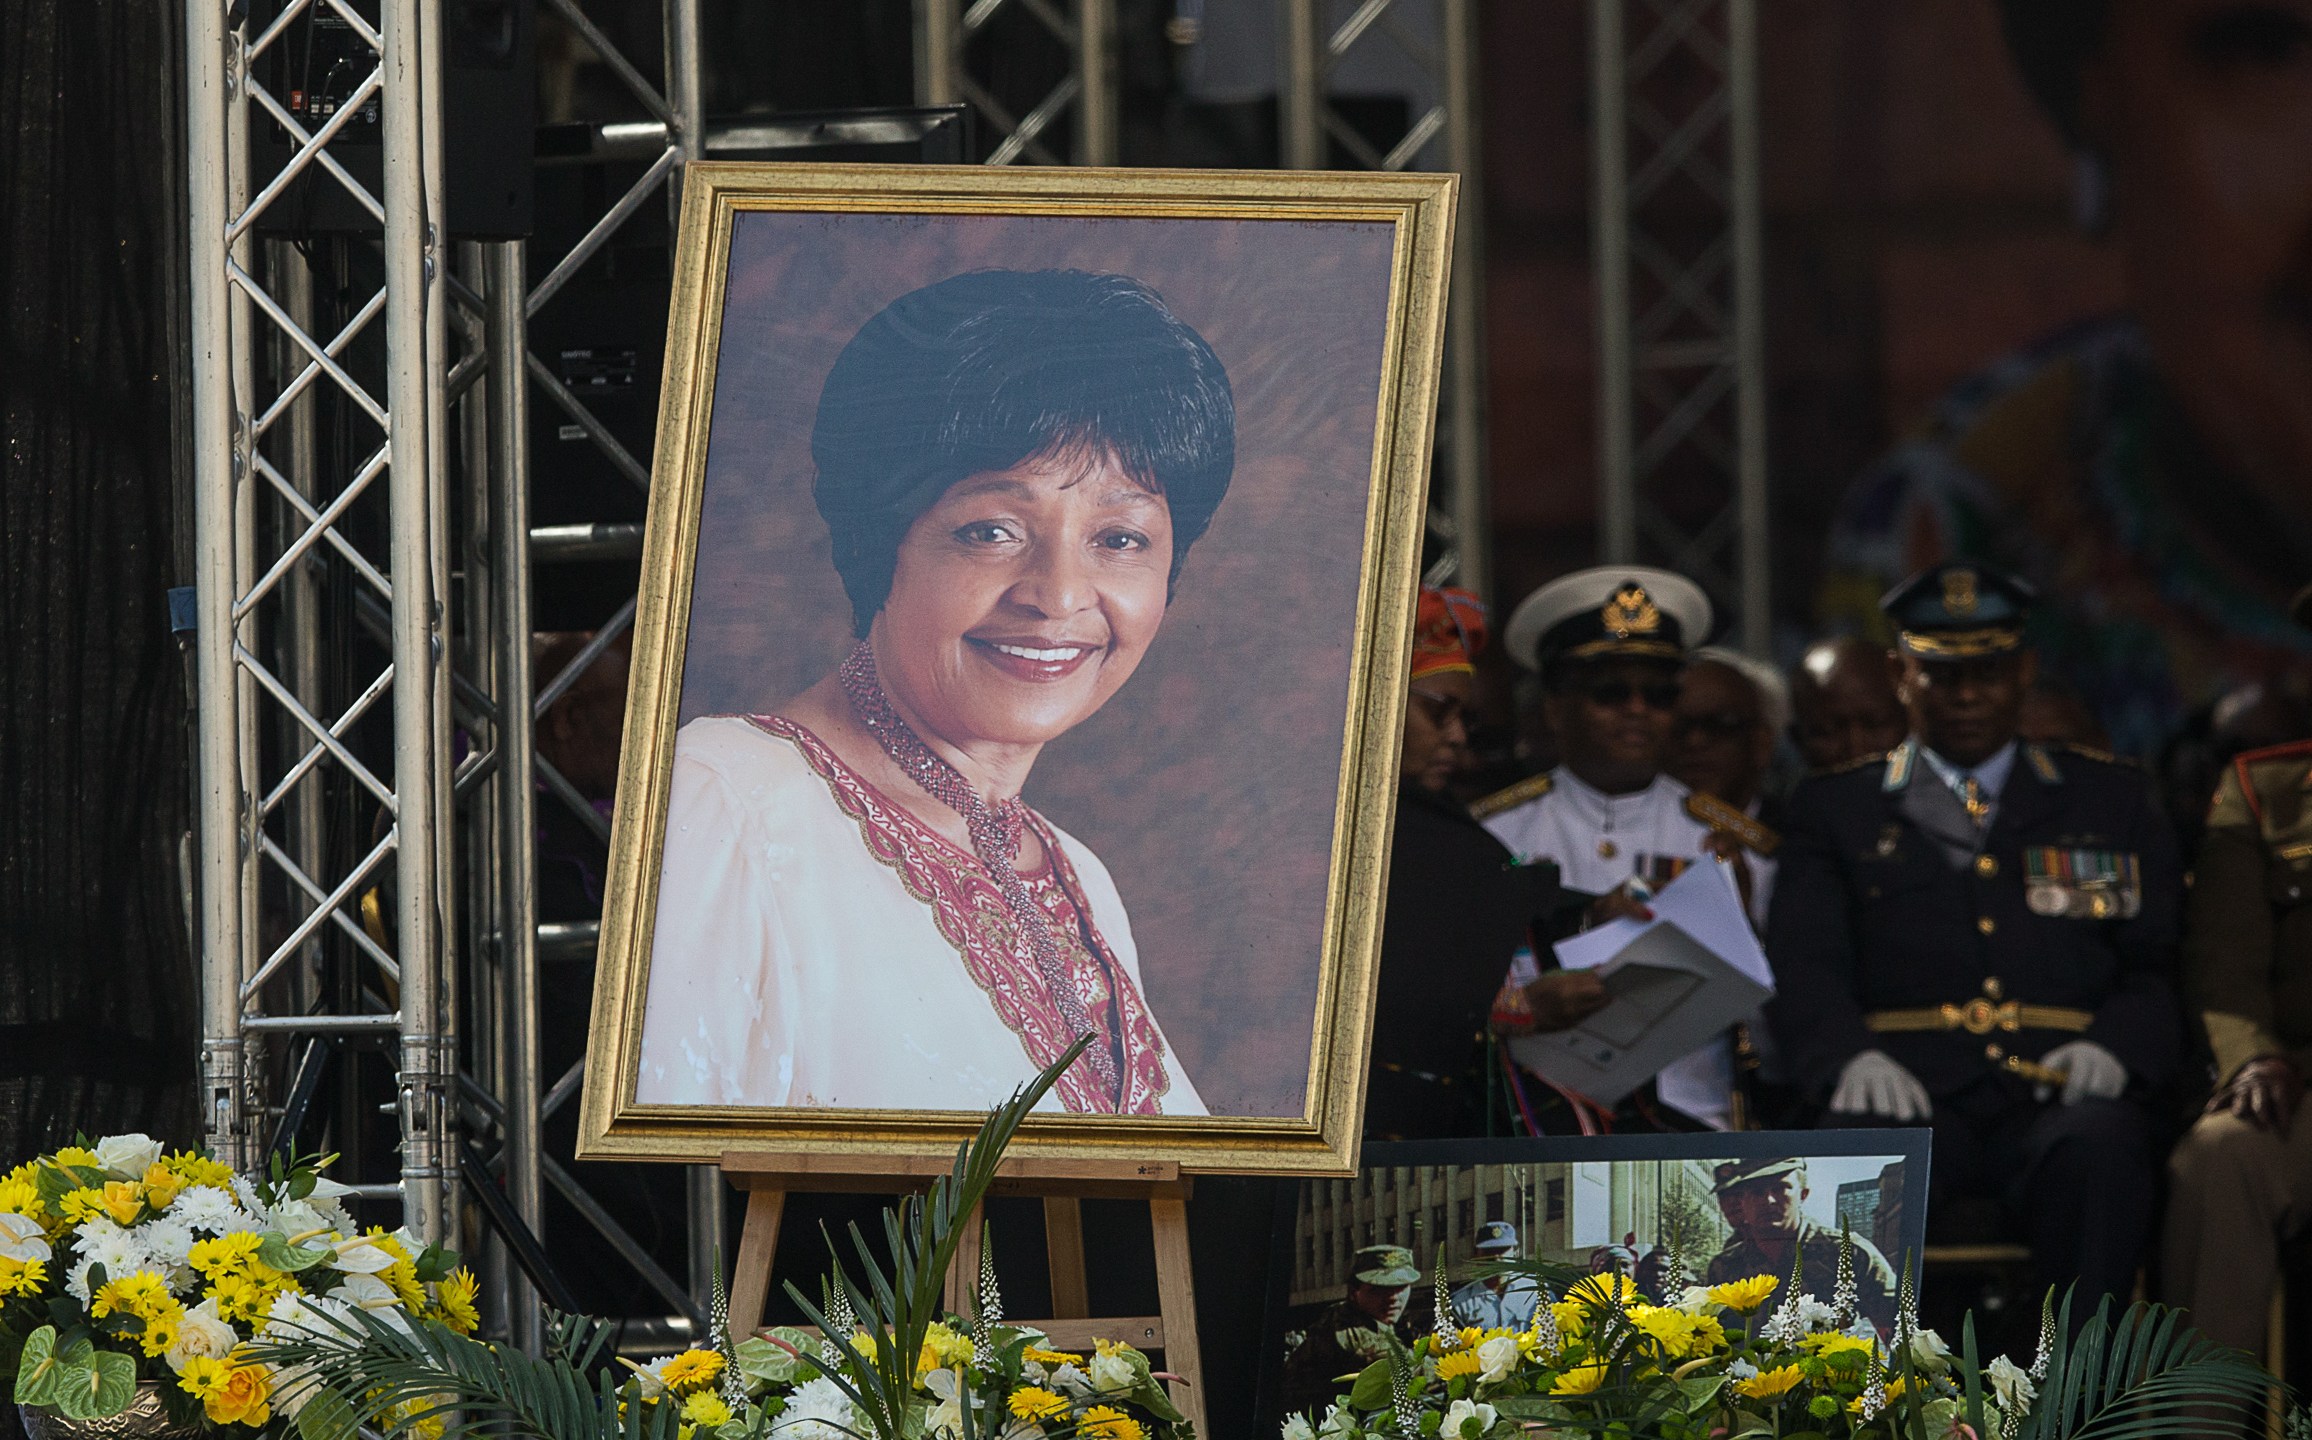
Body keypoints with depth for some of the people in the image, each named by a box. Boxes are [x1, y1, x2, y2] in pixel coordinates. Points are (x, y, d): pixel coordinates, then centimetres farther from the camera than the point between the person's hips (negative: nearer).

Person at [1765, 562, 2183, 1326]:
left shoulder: (2108, 799, 24)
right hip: (1911, 1092, 0)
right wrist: (1851, 1057, -15)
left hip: (2060, 1098, 0)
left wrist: (2114, 1045, -10)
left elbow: (2162, 966, 14)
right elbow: (1800, 968, 8)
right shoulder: (1834, 810, 23)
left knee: (2097, 1149, -36)